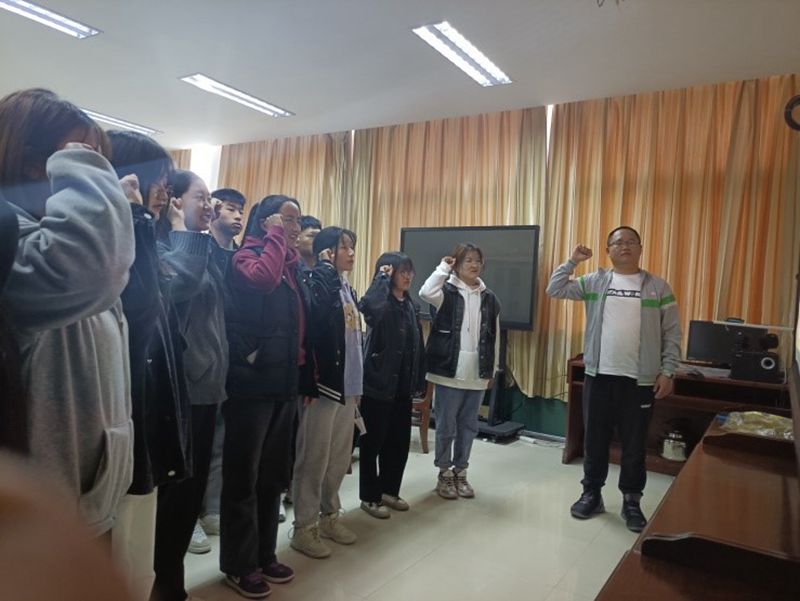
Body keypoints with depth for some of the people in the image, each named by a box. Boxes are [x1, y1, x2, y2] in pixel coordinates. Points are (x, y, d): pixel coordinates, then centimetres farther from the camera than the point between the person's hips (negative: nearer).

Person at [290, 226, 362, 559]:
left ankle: (329, 516, 33)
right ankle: (305, 527, 17)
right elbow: (314, 323, -33)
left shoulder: (347, 289, 14)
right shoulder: (316, 284, -11)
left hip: (347, 383, 9)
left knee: (340, 456, 17)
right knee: (314, 458, 3)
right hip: (323, 382, -8)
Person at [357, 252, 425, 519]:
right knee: (373, 442, 4)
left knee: (399, 441, 15)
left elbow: (418, 345, 13)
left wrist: (419, 380, 11)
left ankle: (389, 491, 31)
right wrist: (382, 278, -23)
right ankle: (370, 497, 19)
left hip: (403, 385, 7)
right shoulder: (380, 304, -12)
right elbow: (368, 305, -39)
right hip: (378, 382, -7)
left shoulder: (411, 305, 11)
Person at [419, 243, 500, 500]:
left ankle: (460, 472, 28)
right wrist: (443, 268, -16)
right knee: (446, 426, 6)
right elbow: (425, 292, -29)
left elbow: (494, 338, 10)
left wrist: (492, 371, 10)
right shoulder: (448, 291, -5)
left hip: (477, 374, 4)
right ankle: (444, 473, 22)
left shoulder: (489, 298, 7)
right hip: (449, 371, -4)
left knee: (468, 426, 13)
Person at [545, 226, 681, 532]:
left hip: (640, 380, -1)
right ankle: (591, 493, 28)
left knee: (634, 444, 10)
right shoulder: (594, 281, 4)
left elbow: (672, 334, 2)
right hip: (598, 376, 1)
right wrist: (572, 261, -6)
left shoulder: (658, 287, 1)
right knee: (595, 439, 11)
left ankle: (631, 501, 26)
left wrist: (667, 372, -4)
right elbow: (554, 290, 1)